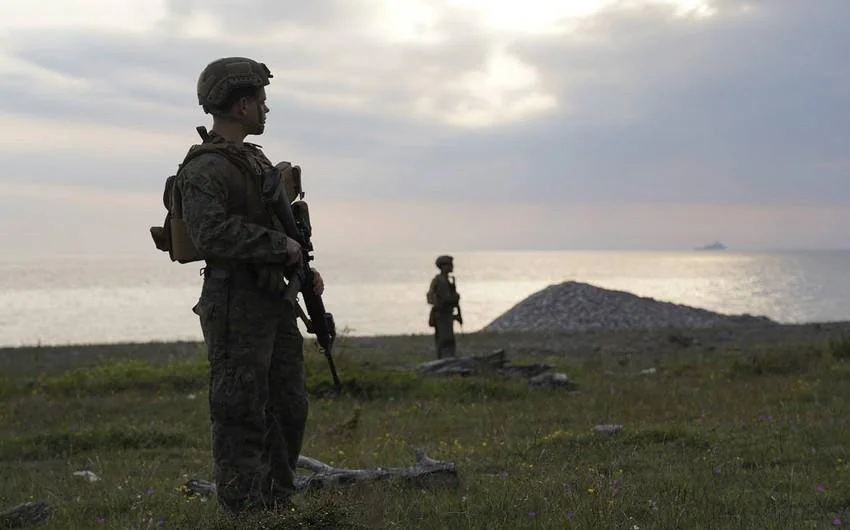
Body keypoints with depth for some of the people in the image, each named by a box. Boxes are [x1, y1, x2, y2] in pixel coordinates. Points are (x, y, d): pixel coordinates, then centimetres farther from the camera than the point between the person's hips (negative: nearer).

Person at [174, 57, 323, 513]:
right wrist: (281, 245, -19)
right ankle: (245, 512, 2)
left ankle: (277, 506, 24)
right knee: (241, 416, -5)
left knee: (288, 409, 14)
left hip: (275, 304, 10)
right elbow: (213, 233, -27)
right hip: (236, 308, -10)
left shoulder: (255, 161, 17)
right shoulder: (204, 170, -13)